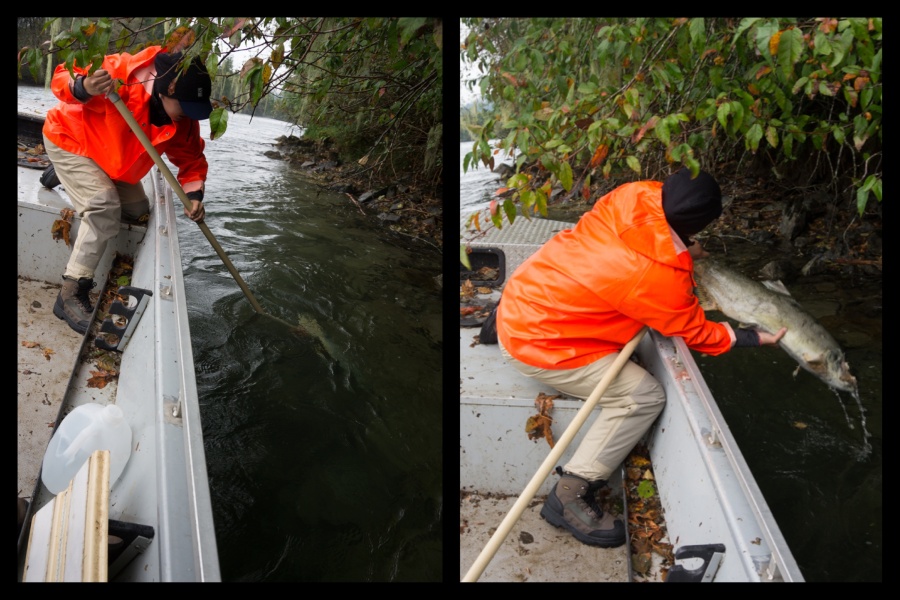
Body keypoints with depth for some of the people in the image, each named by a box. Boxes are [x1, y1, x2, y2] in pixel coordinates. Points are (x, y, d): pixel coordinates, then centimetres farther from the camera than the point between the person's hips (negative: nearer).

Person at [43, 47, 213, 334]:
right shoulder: (120, 73, -36)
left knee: (138, 212, 12)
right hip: (69, 141, -7)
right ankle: (71, 294, -20)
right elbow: (63, 78, -28)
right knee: (105, 206, -27)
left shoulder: (183, 120, -17)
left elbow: (191, 157, -6)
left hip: (111, 159, 7)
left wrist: (194, 194, -25)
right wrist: (83, 87, -52)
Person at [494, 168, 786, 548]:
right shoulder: (662, 277, -22)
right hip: (538, 344, -8)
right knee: (644, 397, -4)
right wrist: (757, 338, 9)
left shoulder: (632, 196, -6)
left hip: (520, 299, 8)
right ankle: (569, 497, 0)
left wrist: (683, 250, 20)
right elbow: (697, 334, -4)